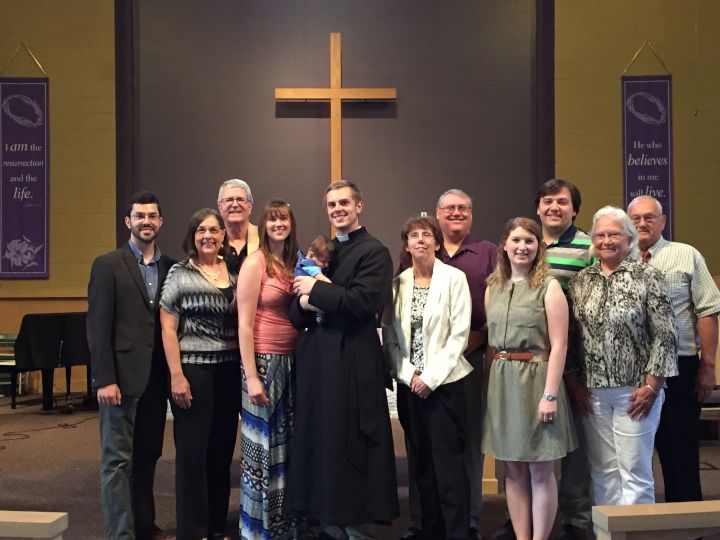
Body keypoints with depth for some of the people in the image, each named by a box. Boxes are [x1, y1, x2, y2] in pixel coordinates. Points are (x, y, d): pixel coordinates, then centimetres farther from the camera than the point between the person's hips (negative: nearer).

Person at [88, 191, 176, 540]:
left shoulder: (170, 267, 10)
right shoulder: (108, 265, -3)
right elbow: (98, 327, -8)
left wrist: (173, 374, 5)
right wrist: (105, 379, -14)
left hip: (156, 378, 5)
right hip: (123, 376, -5)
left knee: (148, 455, 13)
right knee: (118, 460, 0)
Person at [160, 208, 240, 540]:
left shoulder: (233, 272, 8)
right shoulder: (179, 273, -3)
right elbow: (168, 328, -6)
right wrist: (176, 376, -13)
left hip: (230, 370, 4)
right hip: (193, 369, -4)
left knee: (222, 449, 11)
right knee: (192, 452, 1)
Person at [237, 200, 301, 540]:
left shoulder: (293, 263, 11)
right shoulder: (255, 262, -9)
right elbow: (244, 325, -14)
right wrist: (251, 378, -18)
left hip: (290, 362, 7)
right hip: (264, 362, -7)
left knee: (286, 445, 14)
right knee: (264, 446, 2)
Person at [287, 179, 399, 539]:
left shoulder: (374, 252, -4)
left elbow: (363, 301, -19)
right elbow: (296, 313, 15)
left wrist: (316, 290, -10)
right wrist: (304, 303, -8)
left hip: (353, 364, -7)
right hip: (315, 361, 7)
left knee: (350, 447, -1)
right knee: (320, 444, 10)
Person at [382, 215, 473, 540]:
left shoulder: (454, 279, -4)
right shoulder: (398, 283, 7)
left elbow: (459, 335, -9)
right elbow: (389, 335, 6)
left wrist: (431, 377, -13)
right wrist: (408, 375, -6)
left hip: (444, 382, -4)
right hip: (409, 384, 4)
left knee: (449, 463, -5)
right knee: (422, 463, 11)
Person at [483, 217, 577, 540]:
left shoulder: (548, 286, -5)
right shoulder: (493, 287, 11)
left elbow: (558, 345, -10)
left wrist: (550, 394, -16)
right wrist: (495, 380, 4)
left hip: (536, 377, -5)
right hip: (502, 381, 5)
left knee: (540, 470, 1)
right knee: (513, 468, 9)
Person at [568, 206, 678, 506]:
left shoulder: (647, 276, -2)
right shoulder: (580, 281, 8)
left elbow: (665, 335, -6)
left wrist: (651, 386, -10)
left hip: (635, 391, -3)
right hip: (593, 392, 4)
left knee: (635, 468, 2)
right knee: (603, 469, 10)